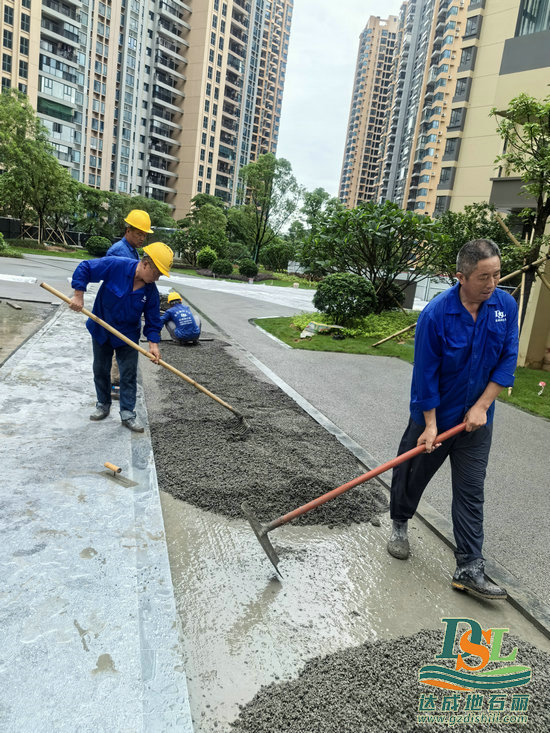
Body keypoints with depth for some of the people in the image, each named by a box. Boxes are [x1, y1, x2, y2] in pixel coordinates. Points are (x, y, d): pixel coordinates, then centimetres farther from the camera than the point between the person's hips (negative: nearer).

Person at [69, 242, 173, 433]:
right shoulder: (115, 265, -23)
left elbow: (153, 319, -6)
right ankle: (103, 405, 33)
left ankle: (128, 414, 11)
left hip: (128, 336, 1)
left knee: (129, 374, 1)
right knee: (100, 370, 13)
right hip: (101, 330, -1)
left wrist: (153, 343, -16)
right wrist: (79, 296, -23)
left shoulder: (151, 290, -13)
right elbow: (84, 268, -18)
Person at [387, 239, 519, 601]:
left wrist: (482, 407, -10)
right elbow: (426, 374, -17)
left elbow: (507, 361, -3)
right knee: (412, 475, 15)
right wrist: (430, 425, -14)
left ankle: (470, 569, 13)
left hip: (476, 420, 3)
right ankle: (400, 524, 43)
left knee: (471, 492, 5)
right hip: (434, 416, -3)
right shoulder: (436, 314, -21)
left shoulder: (506, 305, -8)